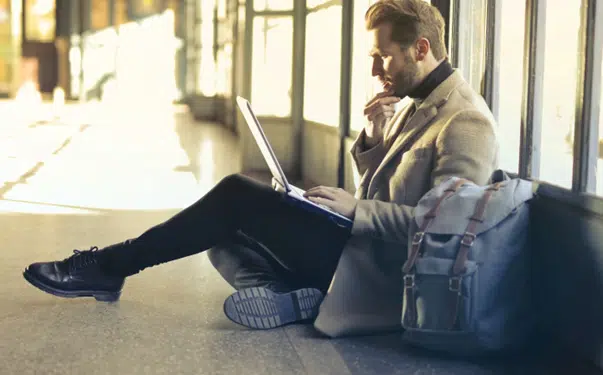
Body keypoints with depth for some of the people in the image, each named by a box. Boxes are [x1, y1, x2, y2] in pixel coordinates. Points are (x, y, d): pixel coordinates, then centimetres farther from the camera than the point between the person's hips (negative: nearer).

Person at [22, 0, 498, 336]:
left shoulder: (466, 122, -14)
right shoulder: (417, 103, 16)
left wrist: (355, 210, -23)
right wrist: (375, 135, 1)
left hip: (380, 270, -10)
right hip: (364, 244, 10)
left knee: (238, 195, -16)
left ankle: (110, 265, -7)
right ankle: (294, 296, -17)